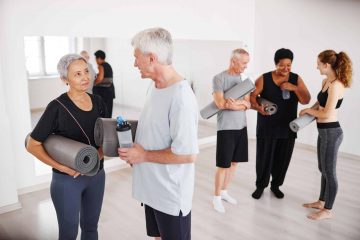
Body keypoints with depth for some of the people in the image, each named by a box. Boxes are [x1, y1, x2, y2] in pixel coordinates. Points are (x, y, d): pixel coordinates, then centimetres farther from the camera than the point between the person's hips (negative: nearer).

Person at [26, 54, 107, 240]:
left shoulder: (97, 102, -2)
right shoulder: (57, 107, -16)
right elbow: (32, 145, -11)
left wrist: (94, 159, -14)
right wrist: (61, 167, -20)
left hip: (97, 176, 4)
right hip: (67, 180, -4)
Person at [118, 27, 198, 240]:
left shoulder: (181, 97, -26)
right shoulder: (156, 87, 4)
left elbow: (187, 154, -27)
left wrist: (143, 156, -19)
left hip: (172, 194, -8)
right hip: (153, 188, 8)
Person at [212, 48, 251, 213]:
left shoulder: (243, 79, 9)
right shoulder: (219, 78, -10)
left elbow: (248, 104, 2)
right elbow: (220, 103, -20)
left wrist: (235, 104, -17)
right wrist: (242, 102, -8)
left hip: (241, 126, 6)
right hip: (226, 128, -6)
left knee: (234, 162, 14)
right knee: (223, 165, 0)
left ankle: (224, 192, 31)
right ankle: (216, 197, 16)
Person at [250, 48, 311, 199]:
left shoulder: (296, 79, 2)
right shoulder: (264, 79, -5)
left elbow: (306, 100, -3)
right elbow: (251, 96, -10)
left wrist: (294, 88, -18)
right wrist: (258, 107, -29)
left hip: (288, 128, 2)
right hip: (266, 128, -2)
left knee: (282, 159, 11)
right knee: (264, 158, 3)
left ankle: (276, 185, 32)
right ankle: (260, 186, 25)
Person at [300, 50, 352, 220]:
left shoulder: (336, 85, -21)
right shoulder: (326, 81, 7)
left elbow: (327, 114, -23)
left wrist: (308, 110, -7)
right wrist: (309, 111, 1)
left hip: (331, 132, -9)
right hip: (324, 131, 9)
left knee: (329, 171, 3)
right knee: (323, 169, 19)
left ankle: (328, 210, 17)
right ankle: (321, 201, 35)